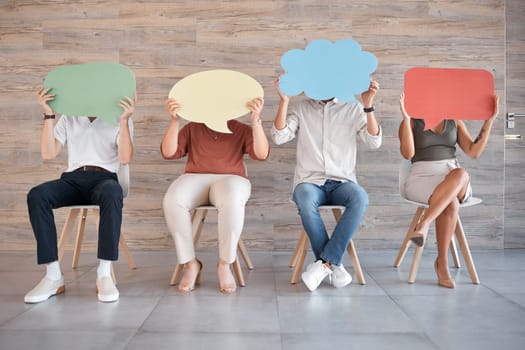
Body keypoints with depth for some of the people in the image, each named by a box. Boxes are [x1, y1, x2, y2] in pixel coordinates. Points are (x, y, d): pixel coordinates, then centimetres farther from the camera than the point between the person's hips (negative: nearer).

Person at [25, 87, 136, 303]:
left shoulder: (119, 118, 11)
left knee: (112, 194, -40)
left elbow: (125, 158, -5)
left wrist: (124, 120, -14)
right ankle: (53, 276, -29)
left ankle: (104, 274, -37)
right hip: (73, 179, 3)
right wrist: (48, 115, 0)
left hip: (104, 179, -2)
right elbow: (48, 154, 7)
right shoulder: (68, 119, 19)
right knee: (36, 195, -30)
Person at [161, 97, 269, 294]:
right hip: (195, 179, 2)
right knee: (172, 200, -34)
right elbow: (168, 153, 2)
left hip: (230, 179, -1)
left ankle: (225, 264, -23)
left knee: (232, 201, -40)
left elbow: (261, 154, -6)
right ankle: (191, 264, -19)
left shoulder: (241, 130, 12)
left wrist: (256, 121, -17)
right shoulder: (192, 128, 16)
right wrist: (174, 121, -10)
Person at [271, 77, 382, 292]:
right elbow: (279, 137, -3)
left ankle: (325, 262, -28)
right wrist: (284, 100, -10)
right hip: (310, 181, 0)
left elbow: (374, 141, -1)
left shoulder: (353, 109, 11)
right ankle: (334, 265, -23)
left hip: (342, 182, 1)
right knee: (305, 200, -36)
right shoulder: (300, 108, 11)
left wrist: (368, 105, -11)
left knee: (360, 198, -34)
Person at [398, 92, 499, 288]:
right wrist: (405, 118, -14)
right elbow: (408, 153, -9)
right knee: (451, 204, -35)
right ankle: (443, 263, -28)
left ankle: (424, 224, -38)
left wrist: (490, 119, 1)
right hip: (421, 178, -2)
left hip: (456, 184, 3)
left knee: (461, 174, -36)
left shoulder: (455, 122, 19)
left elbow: (474, 152, 6)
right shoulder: (411, 122, 8)